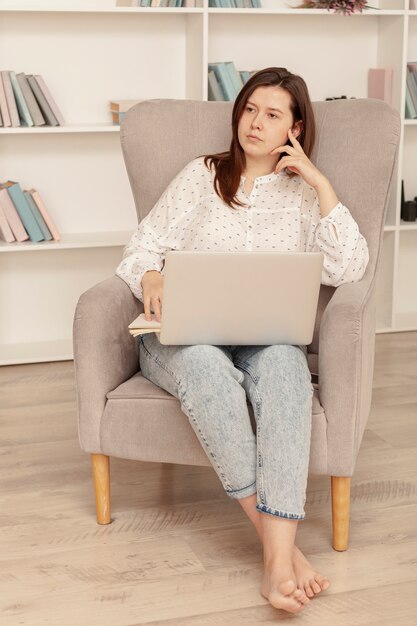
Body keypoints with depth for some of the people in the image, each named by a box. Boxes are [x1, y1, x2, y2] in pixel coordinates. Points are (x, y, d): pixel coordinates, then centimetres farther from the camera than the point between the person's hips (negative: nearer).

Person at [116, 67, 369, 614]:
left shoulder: (304, 193, 15)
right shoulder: (201, 175, 16)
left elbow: (348, 270, 0)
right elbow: (144, 244, 11)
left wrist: (321, 184, -3)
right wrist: (151, 278, -13)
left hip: (266, 337, 0)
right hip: (183, 334, 0)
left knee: (283, 364, -38)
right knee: (203, 362, -38)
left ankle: (279, 556, -48)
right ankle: (277, 541, -36)